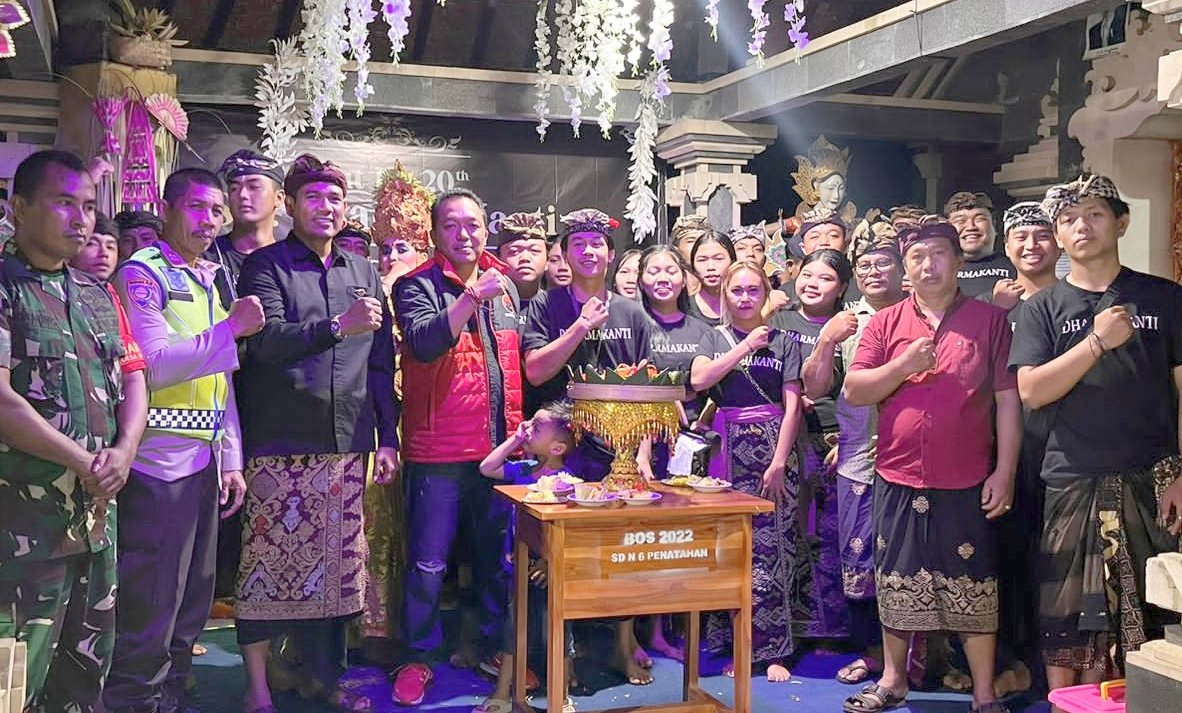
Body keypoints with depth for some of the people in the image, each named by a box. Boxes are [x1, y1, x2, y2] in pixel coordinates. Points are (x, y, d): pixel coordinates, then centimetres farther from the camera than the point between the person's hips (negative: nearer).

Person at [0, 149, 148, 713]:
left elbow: (133, 379, 11)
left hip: (97, 511, 7)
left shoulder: (98, 296, 15)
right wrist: (84, 463, -13)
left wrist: (123, 453, -8)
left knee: (89, 665, 14)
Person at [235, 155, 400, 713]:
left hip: (347, 444, 4)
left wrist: (388, 436, 11)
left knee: (335, 562, 8)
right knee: (268, 561, 1)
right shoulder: (265, 266, 2)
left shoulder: (363, 273, 15)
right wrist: (338, 326, -23)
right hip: (279, 443, -4)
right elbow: (264, 342, -14)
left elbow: (382, 363, 15)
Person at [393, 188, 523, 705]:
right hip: (439, 450, -5)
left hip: (500, 446, 5)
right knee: (429, 564, 0)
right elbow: (424, 343, -24)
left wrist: (519, 425, 14)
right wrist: (473, 296, -30)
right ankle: (420, 656, 17)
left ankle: (485, 645, 30)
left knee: (496, 556, 14)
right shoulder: (417, 286, -5)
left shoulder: (505, 287, 13)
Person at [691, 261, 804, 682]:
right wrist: (746, 345, -8)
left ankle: (772, 649, 3)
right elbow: (698, 380, -8)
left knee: (771, 546, -4)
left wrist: (778, 463, -9)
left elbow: (792, 406, 0)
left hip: (773, 447, -1)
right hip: (729, 451, 2)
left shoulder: (783, 341, 7)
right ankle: (737, 645, 10)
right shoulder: (716, 338, 12)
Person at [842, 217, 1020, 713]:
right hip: (899, 480, 2)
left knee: (974, 590, 5)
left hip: (967, 484, -2)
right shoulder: (886, 323, 6)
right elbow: (853, 391, 1)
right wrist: (904, 366, -14)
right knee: (896, 584, 12)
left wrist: (1005, 471, -5)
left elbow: (1008, 400, 0)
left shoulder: (989, 320, 1)